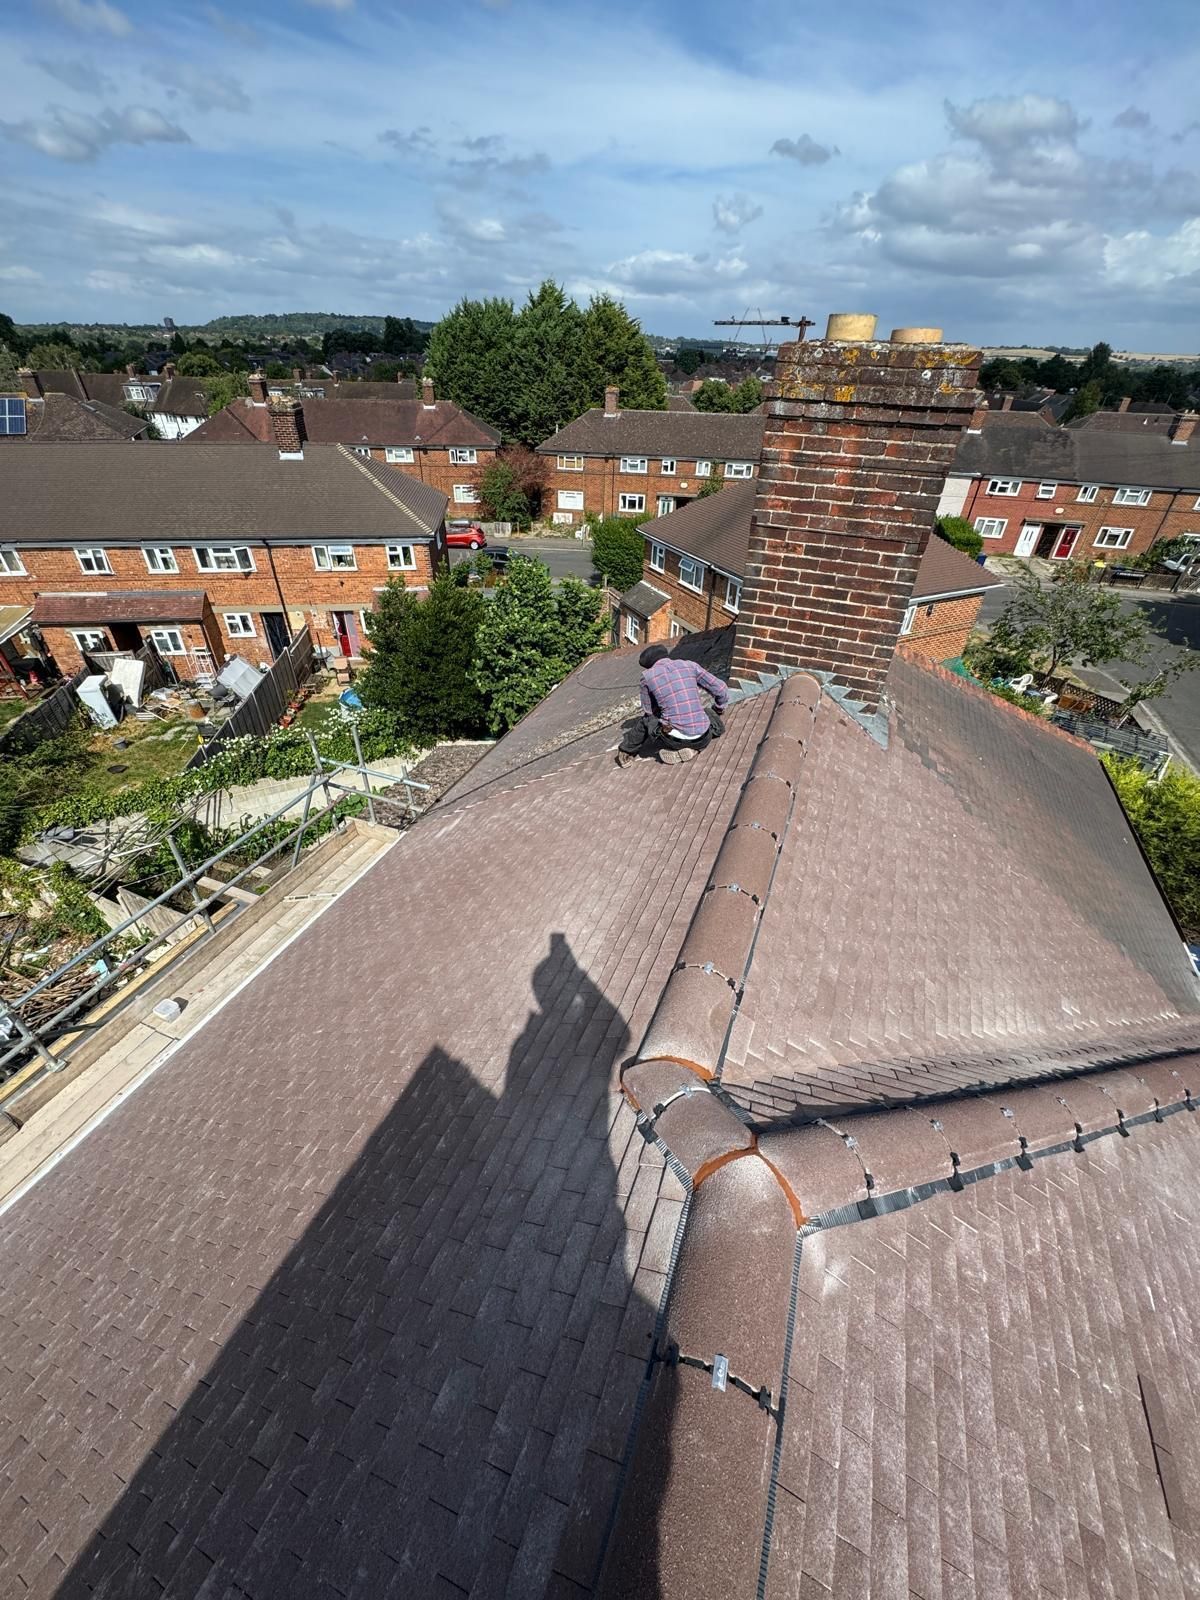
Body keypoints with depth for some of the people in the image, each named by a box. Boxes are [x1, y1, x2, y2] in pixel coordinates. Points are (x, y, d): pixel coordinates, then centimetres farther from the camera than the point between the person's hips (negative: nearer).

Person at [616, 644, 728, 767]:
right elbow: (721, 691, 8)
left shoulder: (647, 676, 3)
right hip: (702, 739, 1)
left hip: (675, 738, 0)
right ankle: (687, 749, 13)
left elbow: (648, 711, 12)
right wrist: (718, 711, 29)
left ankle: (626, 753, 38)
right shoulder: (690, 665, 7)